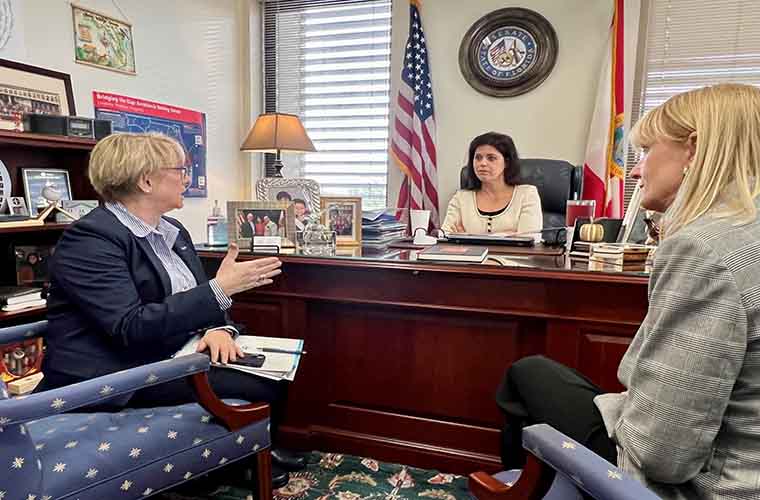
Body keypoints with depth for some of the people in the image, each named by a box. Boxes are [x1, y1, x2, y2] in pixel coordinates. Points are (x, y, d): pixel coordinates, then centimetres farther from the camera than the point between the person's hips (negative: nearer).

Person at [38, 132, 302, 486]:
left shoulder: (173, 231, 8)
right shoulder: (89, 239, -17)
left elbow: (192, 299, 11)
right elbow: (132, 328, -26)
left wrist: (219, 327, -13)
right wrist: (219, 289, -29)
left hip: (168, 356, 8)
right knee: (263, 387, -17)